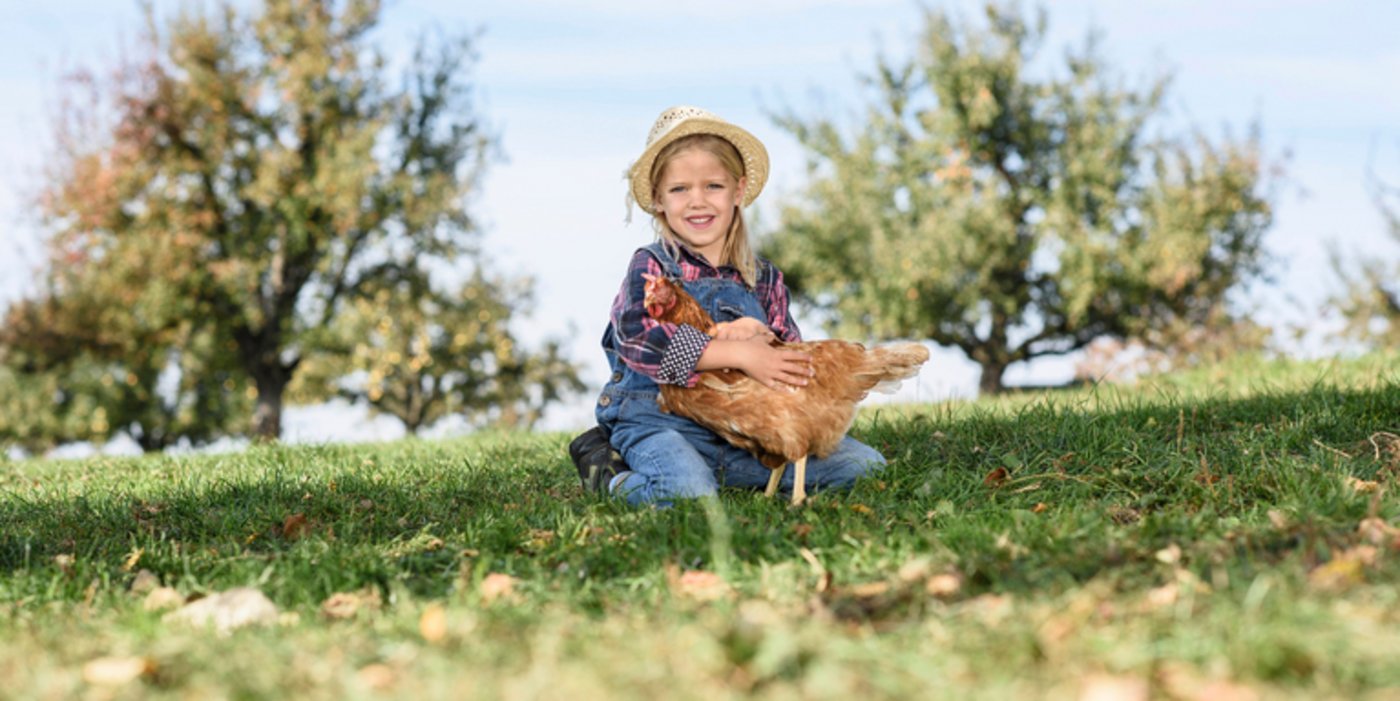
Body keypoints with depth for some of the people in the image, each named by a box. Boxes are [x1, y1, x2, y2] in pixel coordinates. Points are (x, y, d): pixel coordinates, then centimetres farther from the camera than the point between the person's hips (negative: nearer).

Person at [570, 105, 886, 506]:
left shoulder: (764, 279, 13)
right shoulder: (651, 267, -1)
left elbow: (793, 360, 8)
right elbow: (639, 337, -21)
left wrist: (763, 339, -17)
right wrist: (741, 354, -26)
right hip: (662, 424, -5)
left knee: (865, 465, -4)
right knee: (690, 496, -37)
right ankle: (610, 478, -2)